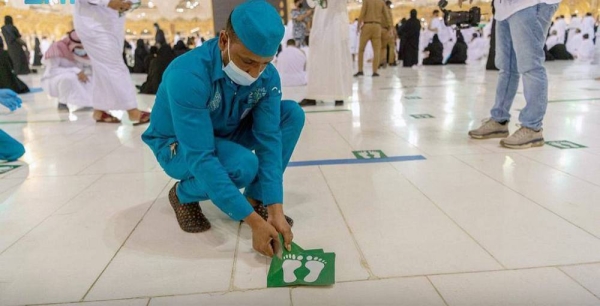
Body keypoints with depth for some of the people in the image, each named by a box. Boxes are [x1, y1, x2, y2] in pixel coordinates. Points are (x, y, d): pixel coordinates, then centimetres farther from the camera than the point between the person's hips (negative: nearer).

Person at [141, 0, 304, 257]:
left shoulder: (268, 76, -19)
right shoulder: (188, 75, -36)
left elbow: (269, 139, -22)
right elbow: (201, 158, -39)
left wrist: (275, 210, -30)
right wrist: (254, 221, -40)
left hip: (226, 135, 5)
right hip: (178, 146, -5)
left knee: (292, 113, -15)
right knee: (243, 164, -35)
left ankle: (256, 199, -5)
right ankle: (183, 194, -3)